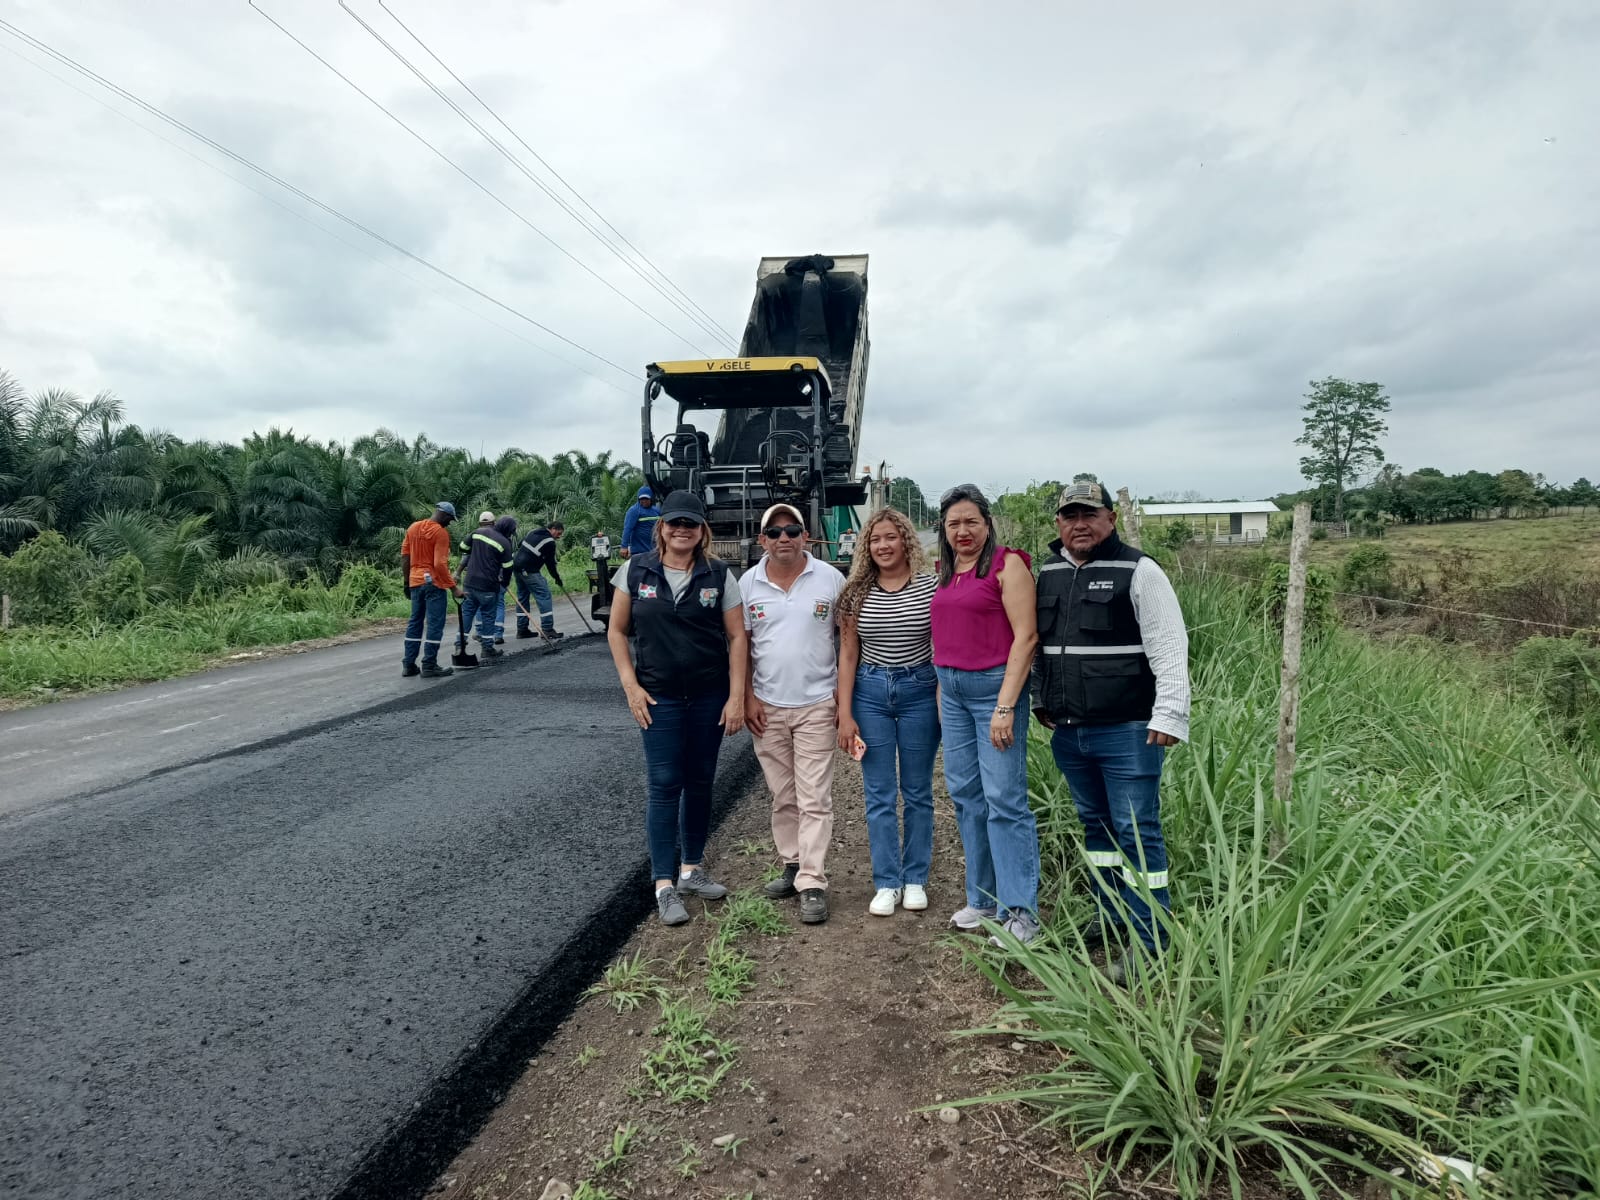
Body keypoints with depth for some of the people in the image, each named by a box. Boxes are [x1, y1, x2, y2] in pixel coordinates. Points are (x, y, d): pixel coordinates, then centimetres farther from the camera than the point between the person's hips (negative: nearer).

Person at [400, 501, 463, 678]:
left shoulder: (413, 528, 10)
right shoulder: (441, 532, -12)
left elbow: (404, 557, 11)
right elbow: (440, 564, -19)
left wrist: (407, 582, 18)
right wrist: (453, 587, -15)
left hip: (415, 582, 7)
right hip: (434, 583, -7)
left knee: (415, 623, 13)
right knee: (434, 624, -1)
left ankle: (408, 665, 15)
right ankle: (429, 666, 0)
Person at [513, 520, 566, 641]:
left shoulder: (534, 532, 15)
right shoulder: (550, 542, -11)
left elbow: (519, 545, 23)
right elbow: (550, 564, -7)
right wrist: (558, 580, 3)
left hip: (517, 566, 10)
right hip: (529, 571, -10)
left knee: (523, 597, 15)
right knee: (544, 595, -8)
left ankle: (522, 629, 19)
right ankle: (547, 629, -13)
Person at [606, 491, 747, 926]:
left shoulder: (719, 575, -1)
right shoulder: (635, 571, -1)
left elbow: (736, 637, -1)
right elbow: (617, 631, 4)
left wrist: (737, 696, -6)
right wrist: (630, 685, -4)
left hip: (710, 696, 2)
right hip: (659, 697, -1)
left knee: (700, 783, 11)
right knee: (664, 786, -2)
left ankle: (691, 869, 27)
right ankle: (664, 886, 5)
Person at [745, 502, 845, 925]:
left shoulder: (830, 579, -3)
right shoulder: (748, 584, 2)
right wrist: (747, 698, 0)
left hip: (816, 706, -2)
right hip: (767, 708, 3)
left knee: (814, 800, -3)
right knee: (783, 797, 14)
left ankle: (812, 884, 2)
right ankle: (793, 865, 28)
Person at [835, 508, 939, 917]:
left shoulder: (931, 587, -5)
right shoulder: (857, 592, 1)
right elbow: (848, 655, 3)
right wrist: (845, 715, 0)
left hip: (919, 692, -1)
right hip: (870, 693, 1)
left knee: (917, 792, 10)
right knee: (880, 795, 6)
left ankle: (915, 879, 24)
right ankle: (886, 883, 16)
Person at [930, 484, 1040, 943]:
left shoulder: (1007, 564, -7)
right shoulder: (946, 572, 13)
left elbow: (1026, 637, -13)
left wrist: (1006, 707, -17)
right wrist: (941, 690, 12)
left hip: (995, 685, -7)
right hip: (952, 689, 7)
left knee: (1005, 799, -6)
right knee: (965, 796, 12)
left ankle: (1020, 913, 3)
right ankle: (983, 900, 25)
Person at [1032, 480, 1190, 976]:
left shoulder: (1138, 572, -7)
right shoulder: (1048, 574, 11)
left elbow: (1169, 649, -11)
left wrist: (1169, 716, -16)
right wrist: (1041, 701, 17)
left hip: (1126, 731, -6)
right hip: (1068, 731, 6)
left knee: (1137, 832, -2)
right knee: (1095, 824, 18)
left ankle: (1149, 943, 7)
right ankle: (1111, 914, 33)